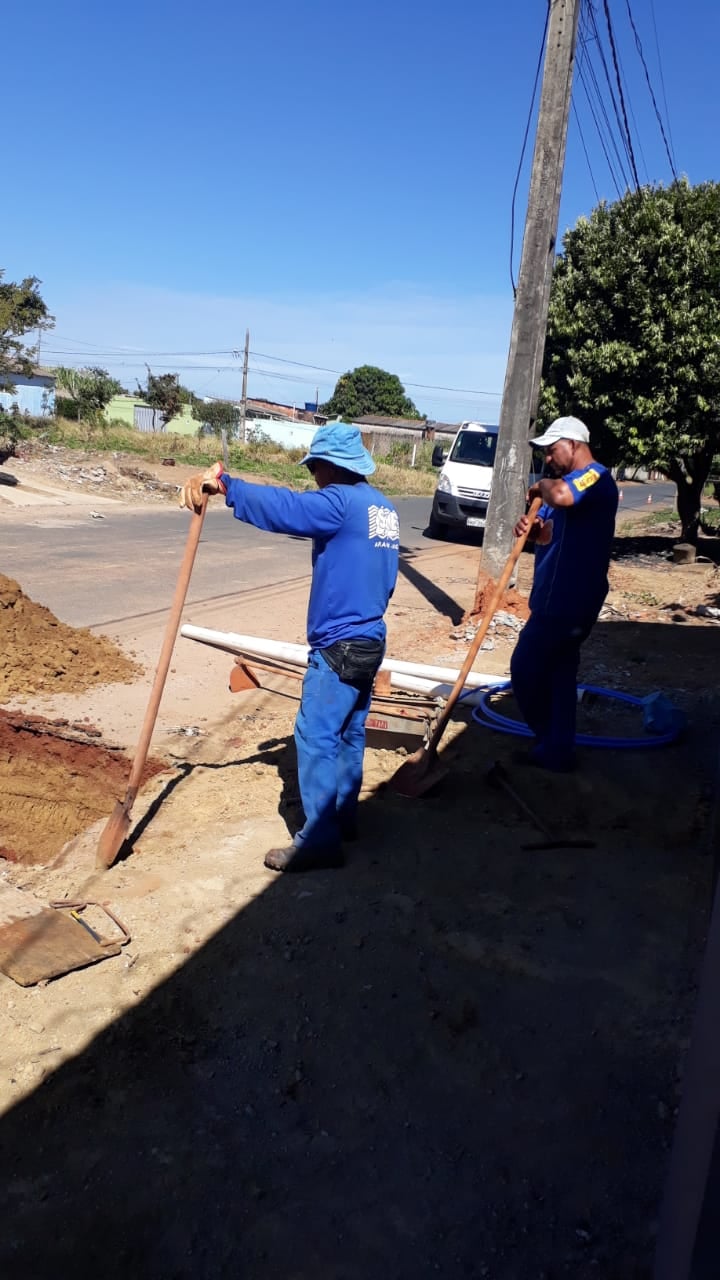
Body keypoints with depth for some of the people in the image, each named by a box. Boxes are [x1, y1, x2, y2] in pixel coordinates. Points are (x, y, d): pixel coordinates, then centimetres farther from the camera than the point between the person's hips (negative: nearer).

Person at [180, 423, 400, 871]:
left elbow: (284, 508, -28)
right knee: (350, 734, 17)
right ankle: (343, 818, 29)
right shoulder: (383, 507, 13)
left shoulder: (341, 501, -15)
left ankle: (320, 841, -1)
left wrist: (224, 483, -26)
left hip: (339, 647, -10)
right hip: (369, 640, 10)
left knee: (316, 738, -5)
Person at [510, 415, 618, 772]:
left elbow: (560, 496, -41)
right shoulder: (570, 482, 17)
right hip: (560, 598, 11)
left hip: (568, 600, -11)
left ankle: (552, 745, 14)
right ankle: (557, 750, 24)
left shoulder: (594, 476, -16)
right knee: (558, 672, 15)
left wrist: (542, 485, -19)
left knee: (525, 669, -2)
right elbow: (552, 534, 19)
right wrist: (533, 528, -4)